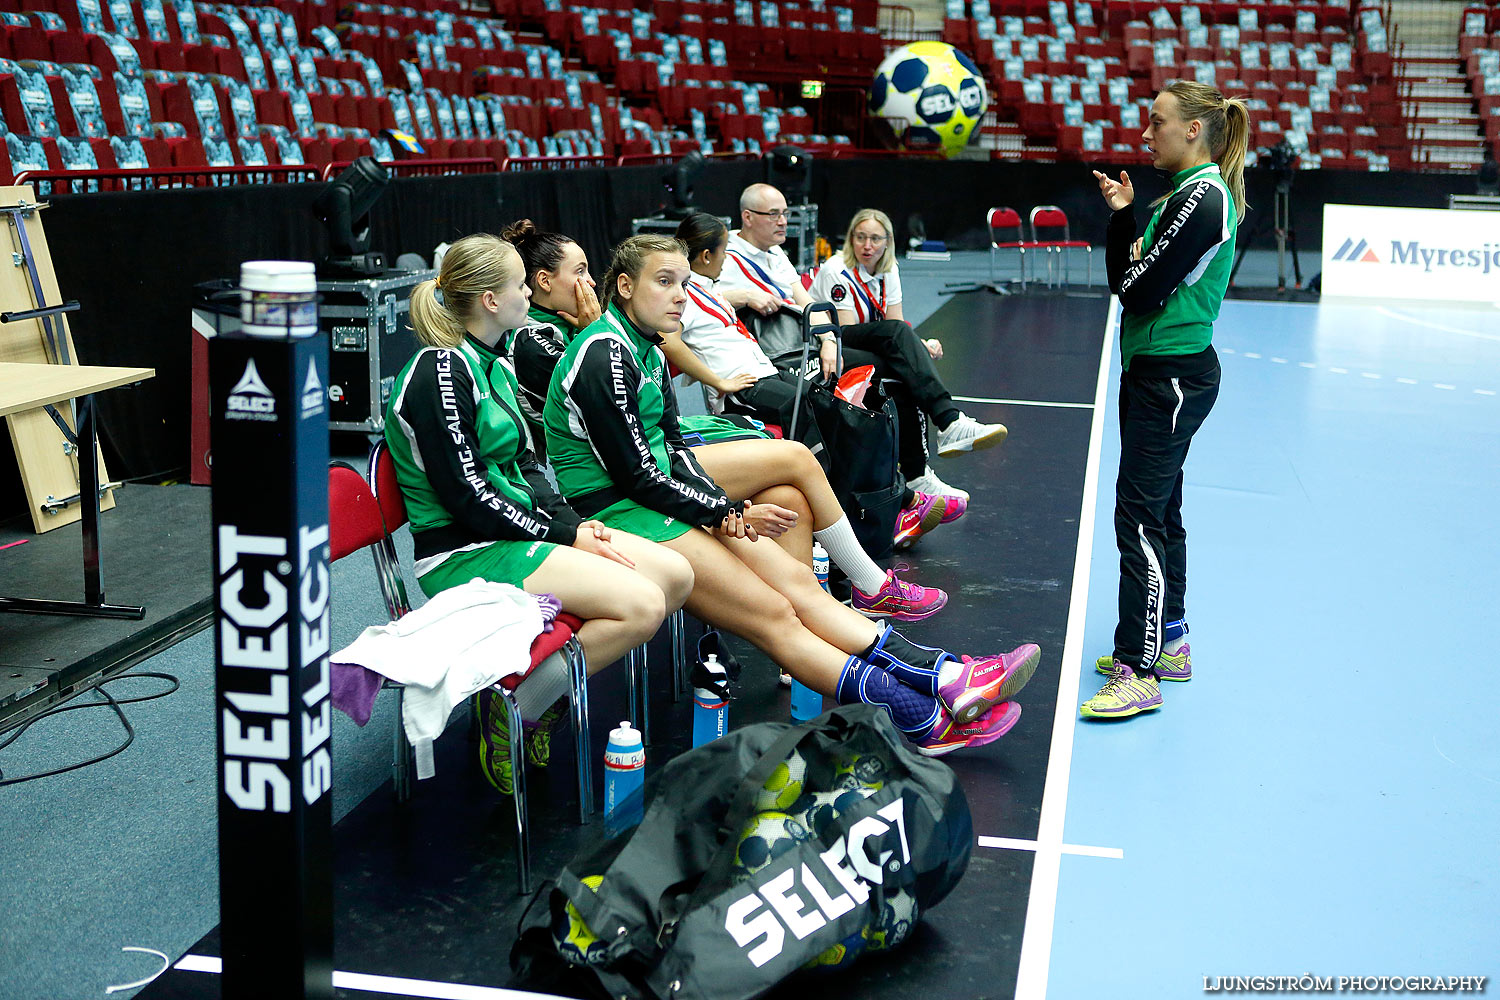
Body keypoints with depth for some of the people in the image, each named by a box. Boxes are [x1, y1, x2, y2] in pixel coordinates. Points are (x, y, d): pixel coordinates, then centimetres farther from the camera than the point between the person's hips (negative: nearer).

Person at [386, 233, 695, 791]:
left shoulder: (493, 365, 14)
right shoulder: (441, 373, -15)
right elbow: (468, 497, -19)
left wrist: (574, 524, -1)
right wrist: (565, 534, -13)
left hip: (520, 530, 10)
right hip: (465, 553, -10)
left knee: (676, 575, 0)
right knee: (641, 605, -24)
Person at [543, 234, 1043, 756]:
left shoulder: (644, 350, 15)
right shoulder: (603, 356, -15)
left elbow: (670, 451, 12)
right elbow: (638, 476, -17)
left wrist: (726, 511, -6)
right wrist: (730, 511, -10)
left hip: (652, 499, 9)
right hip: (613, 514, -9)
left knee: (796, 578, -6)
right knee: (774, 615, -16)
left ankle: (945, 677, -14)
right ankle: (923, 721, -18)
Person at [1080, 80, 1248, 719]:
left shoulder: (1201, 198, -17)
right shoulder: (1193, 192, 15)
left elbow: (1137, 291, -20)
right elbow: (1131, 285, 12)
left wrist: (1122, 218, -2)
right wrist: (1123, 217, 0)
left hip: (1169, 379, -11)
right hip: (1162, 372, 11)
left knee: (1140, 517, -9)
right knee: (1161, 512, 17)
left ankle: (1139, 672, -4)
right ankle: (1169, 643, 29)